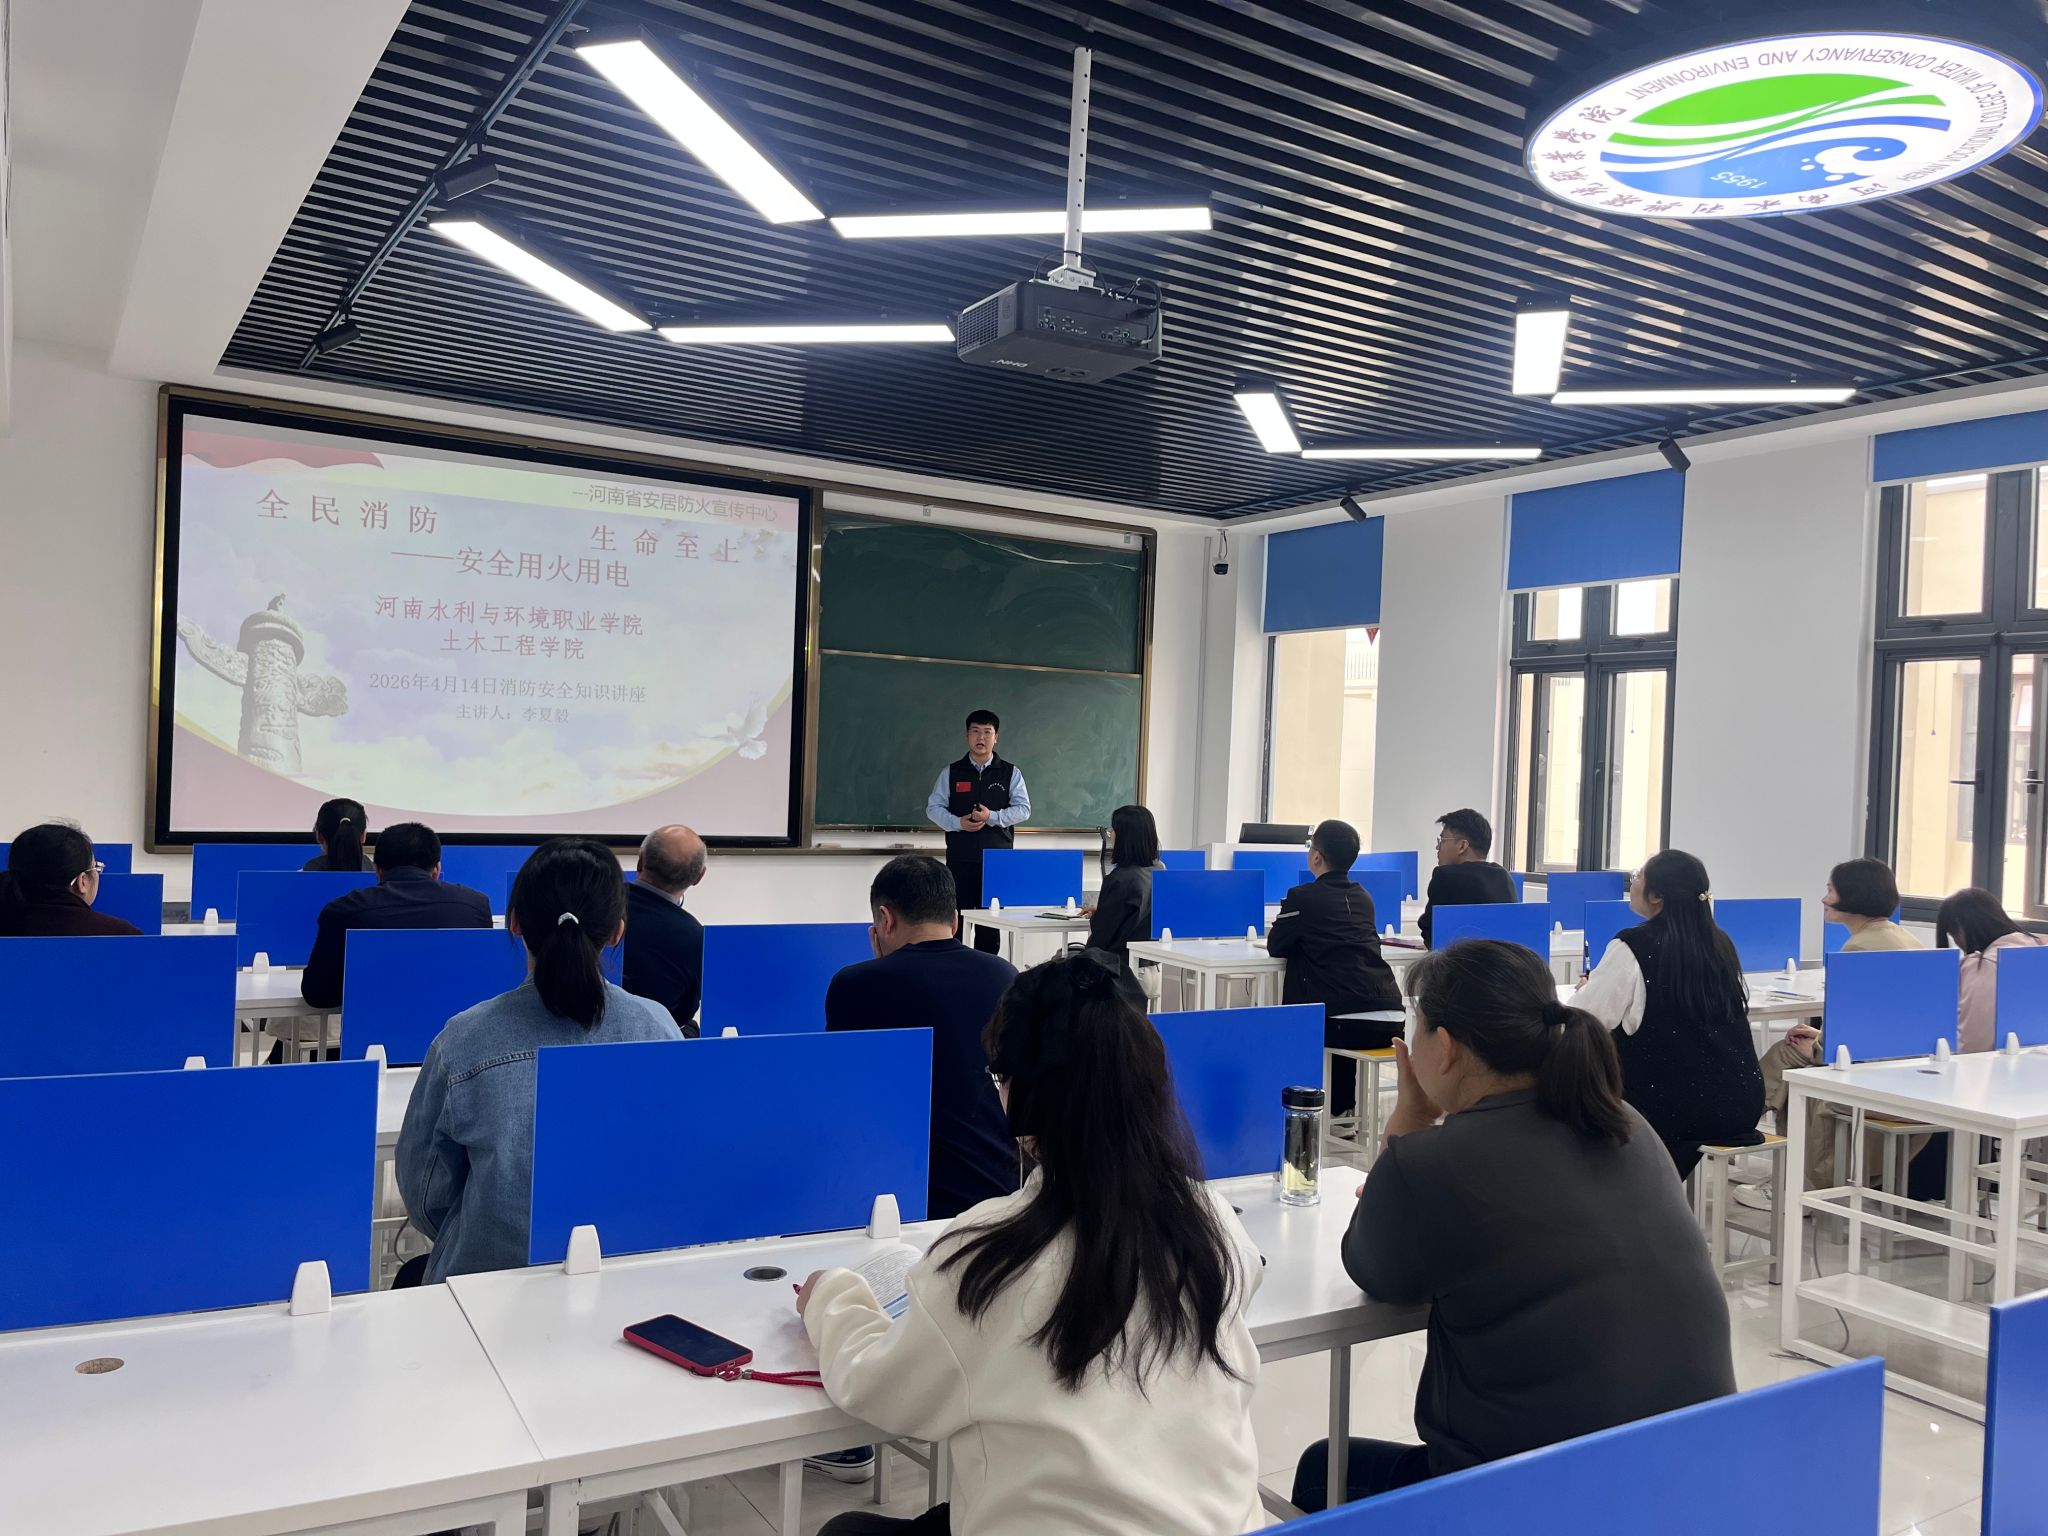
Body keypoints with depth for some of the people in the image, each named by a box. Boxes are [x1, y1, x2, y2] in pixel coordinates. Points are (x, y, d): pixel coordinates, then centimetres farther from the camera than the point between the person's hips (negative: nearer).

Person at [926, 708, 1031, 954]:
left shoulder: (1011, 774, 7)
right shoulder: (951, 773, 8)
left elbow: (1023, 809, -1)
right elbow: (933, 807, 5)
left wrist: (992, 817, -16)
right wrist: (957, 823, -13)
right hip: (960, 859, 0)